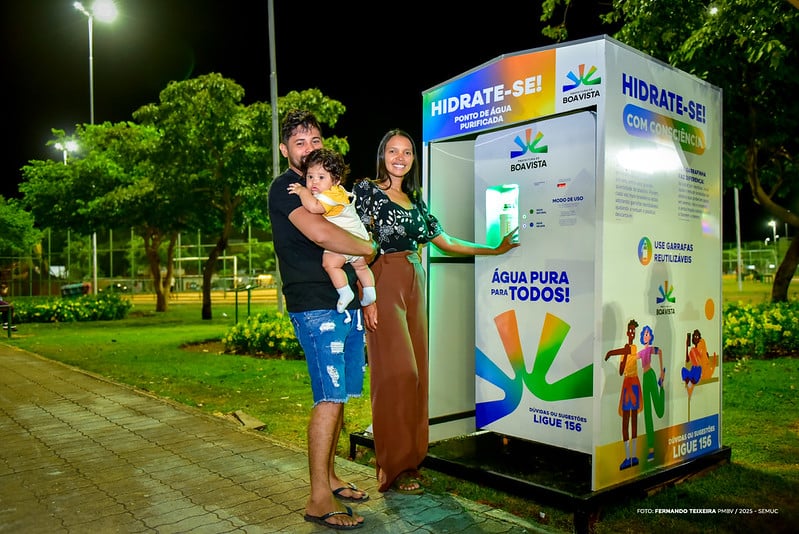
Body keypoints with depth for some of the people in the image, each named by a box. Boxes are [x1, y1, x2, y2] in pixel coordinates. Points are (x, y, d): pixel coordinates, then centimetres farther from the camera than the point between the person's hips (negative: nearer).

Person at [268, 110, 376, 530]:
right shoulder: (285, 188, -5)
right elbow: (319, 233, -24)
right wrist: (369, 248, -10)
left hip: (347, 305, 8)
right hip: (316, 307, -8)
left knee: (340, 396, 12)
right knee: (330, 399, -9)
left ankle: (329, 478, 25)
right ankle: (319, 501, 0)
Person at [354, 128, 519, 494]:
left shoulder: (415, 200, 20)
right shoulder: (367, 190, 1)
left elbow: (446, 243, 21)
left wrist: (495, 250, 22)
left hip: (414, 287, 6)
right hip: (384, 285, -6)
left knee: (415, 371, 4)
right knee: (396, 371, -10)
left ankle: (411, 459, 15)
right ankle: (394, 468, 1)